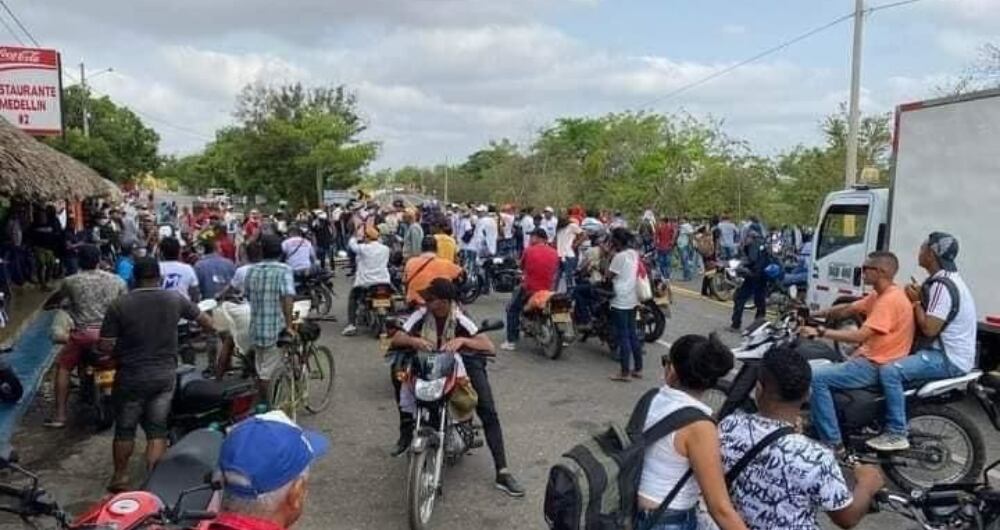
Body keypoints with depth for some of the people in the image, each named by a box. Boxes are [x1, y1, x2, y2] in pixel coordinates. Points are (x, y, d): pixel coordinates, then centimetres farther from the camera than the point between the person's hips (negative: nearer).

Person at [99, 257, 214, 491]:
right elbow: (204, 320, 10)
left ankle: (120, 477, 29)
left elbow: (106, 347, -11)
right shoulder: (175, 299, -5)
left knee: (125, 429, 15)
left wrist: (121, 354, 10)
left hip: (131, 377, -1)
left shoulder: (118, 306, -13)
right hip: (164, 376, 2)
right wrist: (213, 331, 31)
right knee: (157, 429, 10)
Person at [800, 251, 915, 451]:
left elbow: (860, 336, -28)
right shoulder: (880, 295, 10)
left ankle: (832, 443, -15)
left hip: (877, 366, -11)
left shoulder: (890, 299, -21)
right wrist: (813, 315, 6)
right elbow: (847, 309, 15)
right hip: (868, 359, 11)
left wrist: (820, 332, -27)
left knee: (817, 378, -20)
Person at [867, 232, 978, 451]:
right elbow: (928, 324, 17)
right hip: (947, 351, 11)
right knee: (892, 360, 22)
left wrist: (916, 302, -14)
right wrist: (919, 297, 2)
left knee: (890, 371, -25)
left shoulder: (941, 285, -21)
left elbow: (929, 329, -26)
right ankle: (887, 420, 25)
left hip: (948, 358, -11)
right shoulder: (945, 279, 13)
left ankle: (896, 434, -19)